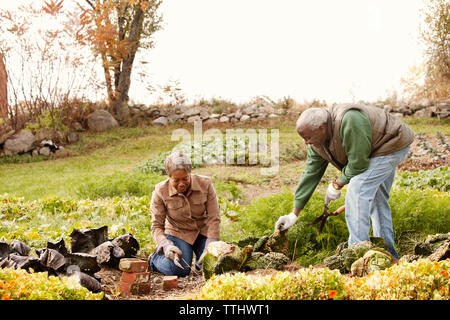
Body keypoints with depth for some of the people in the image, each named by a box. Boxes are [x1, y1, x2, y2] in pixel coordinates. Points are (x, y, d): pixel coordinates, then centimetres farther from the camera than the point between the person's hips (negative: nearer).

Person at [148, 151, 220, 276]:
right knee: (179, 269, -24)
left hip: (203, 231, 2)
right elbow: (156, 225, -14)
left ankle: (199, 261, 19)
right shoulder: (160, 192, -19)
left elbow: (214, 218, -14)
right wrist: (166, 245, -33)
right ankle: (155, 258, 10)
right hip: (178, 233, -2)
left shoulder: (205, 184, -16)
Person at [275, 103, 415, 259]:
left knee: (357, 189, -20)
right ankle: (387, 254, 24)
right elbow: (310, 173, -3)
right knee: (376, 197, 14)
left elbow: (358, 163, -29)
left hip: (393, 144, -9)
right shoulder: (317, 141, -6)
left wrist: (337, 185, -14)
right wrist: (294, 214, -3)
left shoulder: (349, 121, -35)